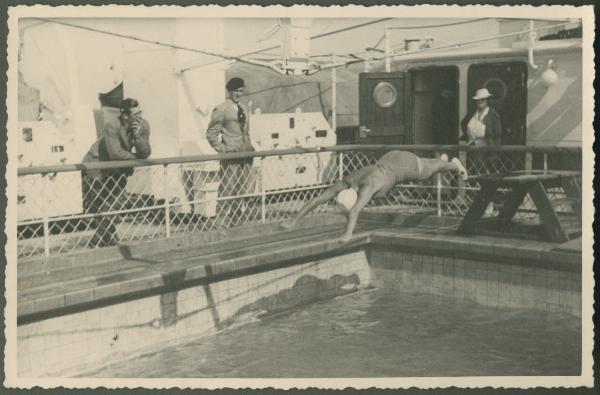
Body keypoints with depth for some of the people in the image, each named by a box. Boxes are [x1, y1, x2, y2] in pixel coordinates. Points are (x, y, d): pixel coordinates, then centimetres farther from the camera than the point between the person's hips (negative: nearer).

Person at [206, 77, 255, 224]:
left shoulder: (244, 109, 17)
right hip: (230, 154, -7)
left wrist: (249, 145, 13)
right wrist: (219, 148, -12)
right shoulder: (221, 109, -4)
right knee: (227, 189, -8)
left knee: (242, 190, 10)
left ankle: (236, 219, 20)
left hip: (245, 153, 7)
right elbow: (211, 133, -3)